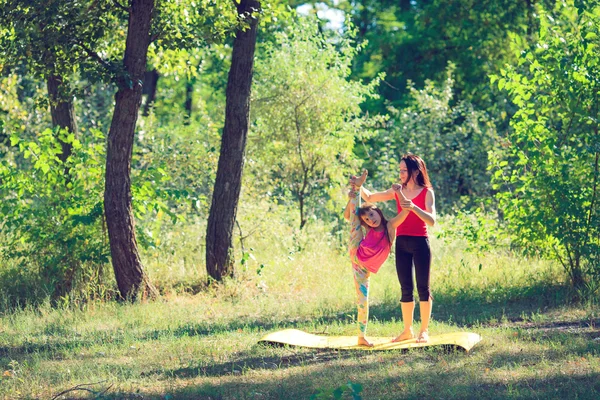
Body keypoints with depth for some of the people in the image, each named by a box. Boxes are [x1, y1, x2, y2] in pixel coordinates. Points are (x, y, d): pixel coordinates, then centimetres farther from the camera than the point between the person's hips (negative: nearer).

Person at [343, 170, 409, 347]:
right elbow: (348, 215, 8)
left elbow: (406, 210, -22)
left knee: (363, 301, -3)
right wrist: (351, 198, -8)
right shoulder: (369, 228, 2)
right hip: (355, 255, 2)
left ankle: (362, 337, 6)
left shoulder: (390, 226, -8)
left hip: (364, 268, -2)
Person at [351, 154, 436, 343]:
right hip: (401, 243, 4)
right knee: (406, 288, 8)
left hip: (420, 243, -4)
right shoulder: (397, 191, 8)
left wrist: (413, 207, -31)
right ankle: (407, 330, 15)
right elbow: (369, 198, 14)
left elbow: (431, 221, -17)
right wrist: (359, 187, -4)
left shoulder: (426, 193, -5)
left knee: (423, 287, 0)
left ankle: (424, 331, 8)